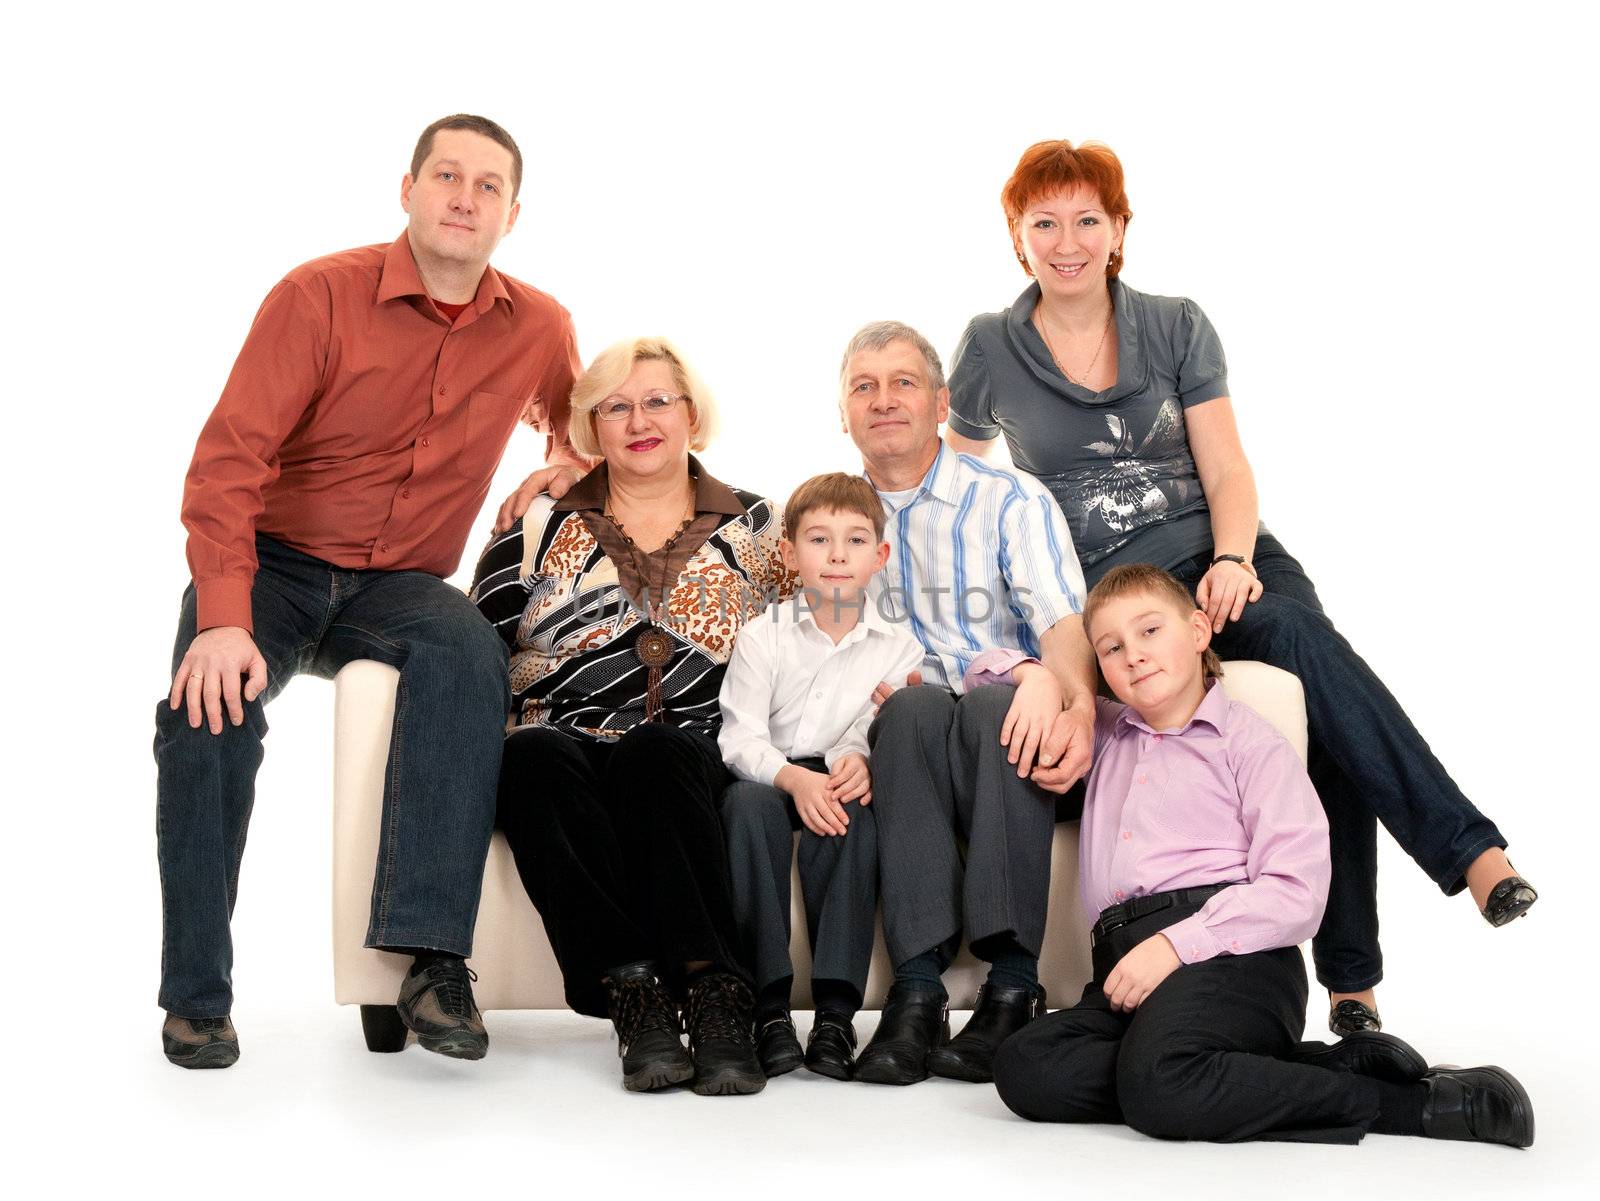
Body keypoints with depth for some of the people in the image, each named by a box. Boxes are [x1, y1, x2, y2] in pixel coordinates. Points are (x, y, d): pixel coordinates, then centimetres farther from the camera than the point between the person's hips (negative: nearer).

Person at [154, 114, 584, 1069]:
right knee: (209, 706, -31)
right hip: (273, 564, -2)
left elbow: (578, 438, 25)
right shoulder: (320, 296, -10)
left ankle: (434, 955, -37)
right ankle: (198, 997, -15)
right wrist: (224, 619, -30)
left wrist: (568, 467, 0)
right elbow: (229, 459, -17)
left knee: (470, 652, -33)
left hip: (400, 586, 2)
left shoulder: (539, 328, 3)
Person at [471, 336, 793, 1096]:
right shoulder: (540, 527, 17)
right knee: (536, 754, -34)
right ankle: (633, 993, -37)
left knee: (654, 750, -36)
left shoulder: (756, 529, 17)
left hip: (699, 760, -1)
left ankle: (714, 994, -39)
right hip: (563, 747, 1)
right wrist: (507, 737, -7)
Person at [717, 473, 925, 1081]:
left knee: (853, 812, -33)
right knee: (748, 803, -33)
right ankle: (768, 1003, -33)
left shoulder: (898, 647, 4)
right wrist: (793, 777, -28)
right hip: (767, 775, 0)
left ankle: (836, 1008, -33)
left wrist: (866, 760, -30)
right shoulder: (762, 637, 0)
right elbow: (740, 738, -9)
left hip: (841, 783, 1)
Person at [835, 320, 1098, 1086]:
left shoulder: (1011, 501, 7)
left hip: (1007, 741, -1)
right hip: (904, 742, 1)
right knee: (915, 707, -34)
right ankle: (918, 987, -41)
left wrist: (1073, 699, -32)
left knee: (995, 707, -36)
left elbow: (1065, 622, -8)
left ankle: (1012, 984, -37)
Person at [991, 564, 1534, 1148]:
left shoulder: (1250, 741, 9)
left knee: (1155, 1080, -38)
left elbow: (1297, 893, -4)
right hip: (1124, 961, 6)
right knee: (1023, 1066, -27)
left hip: (1232, 954, -6)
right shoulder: (1104, 736, 27)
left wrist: (1178, 944, -16)